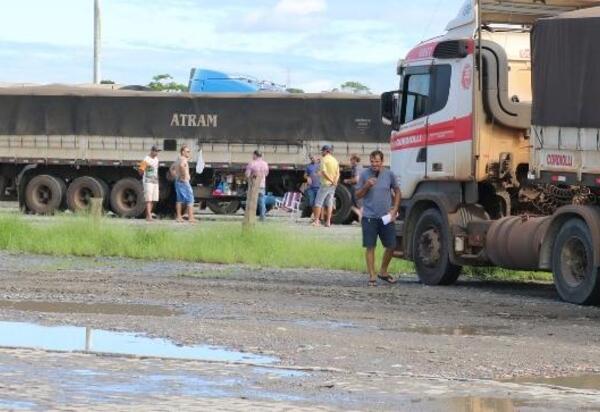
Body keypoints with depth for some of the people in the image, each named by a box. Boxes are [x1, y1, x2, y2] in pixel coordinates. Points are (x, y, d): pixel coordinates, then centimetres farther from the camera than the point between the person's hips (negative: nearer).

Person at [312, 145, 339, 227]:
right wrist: (335, 181, -6)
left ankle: (316, 220, -8)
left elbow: (324, 172, -18)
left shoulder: (324, 159, -9)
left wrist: (331, 180, -14)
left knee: (318, 202, -2)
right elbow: (338, 173, 9)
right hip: (332, 186, 7)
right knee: (329, 204, 9)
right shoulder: (335, 160, 13)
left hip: (325, 184, -7)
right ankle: (328, 222, 7)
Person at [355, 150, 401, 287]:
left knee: (391, 246, 5)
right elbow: (358, 195, 4)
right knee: (370, 247, -2)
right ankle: (372, 276, 4)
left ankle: (383, 272, 24)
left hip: (386, 217, 2)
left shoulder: (389, 174, 2)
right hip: (369, 217, -2)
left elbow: (397, 192, 13)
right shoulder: (365, 175, -1)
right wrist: (366, 186, -15)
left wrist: (394, 210, 4)